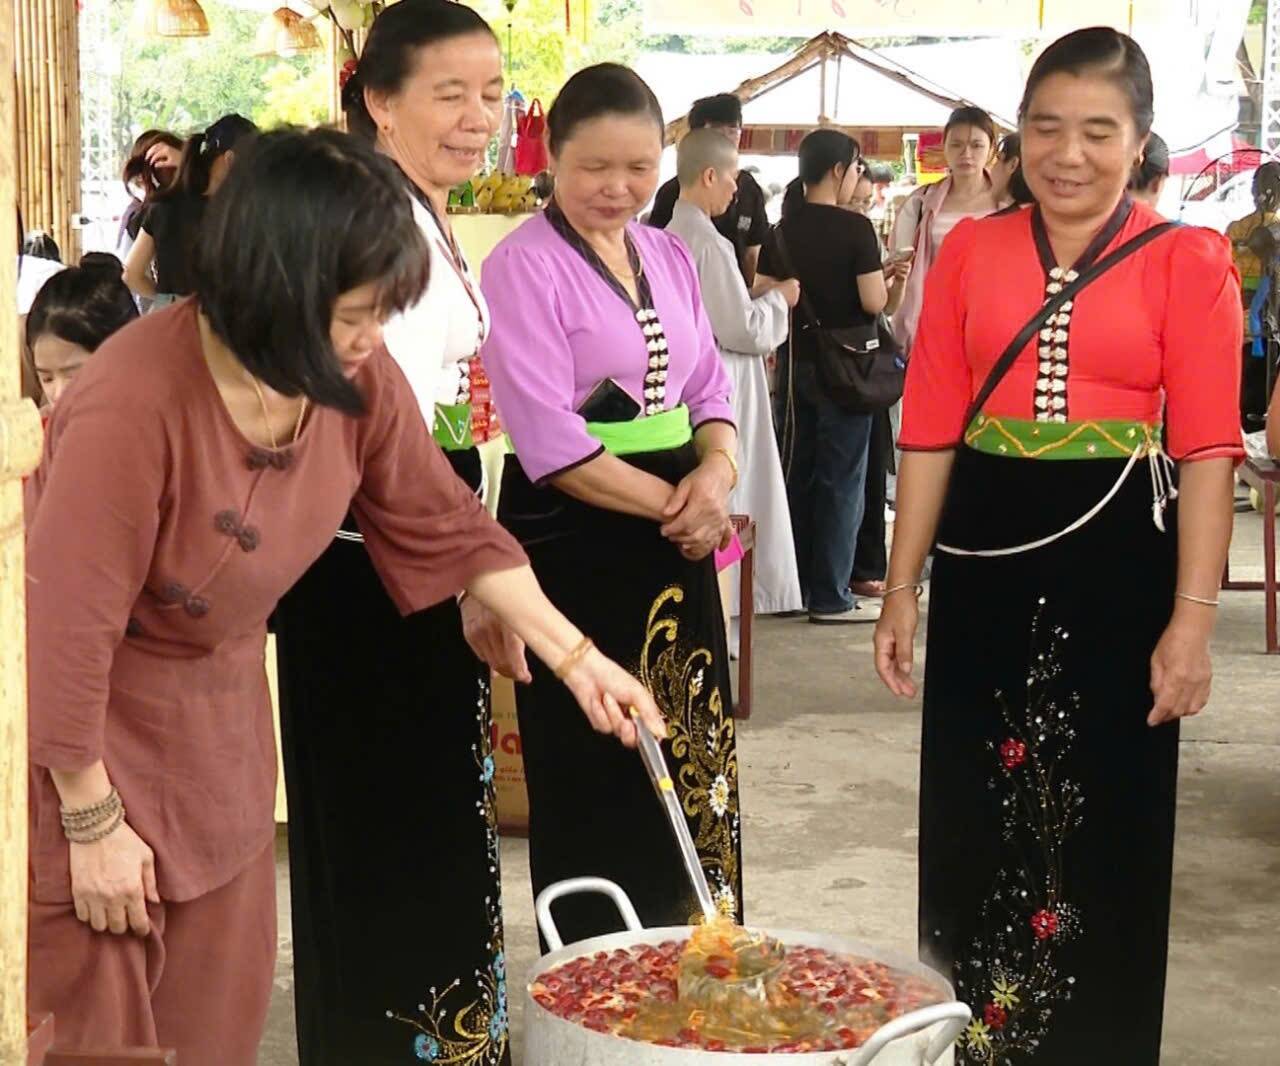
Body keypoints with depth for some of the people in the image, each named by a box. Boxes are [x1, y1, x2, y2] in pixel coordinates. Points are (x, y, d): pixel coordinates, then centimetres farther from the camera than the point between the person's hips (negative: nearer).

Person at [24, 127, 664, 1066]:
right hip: (90, 733, -6)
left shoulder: (358, 379, -12)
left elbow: (449, 529, 3)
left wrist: (576, 656, 1)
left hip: (221, 713, 6)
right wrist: (95, 824, -16)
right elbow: (67, 634, -25)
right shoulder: (135, 402, -32)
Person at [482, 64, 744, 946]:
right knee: (598, 777, 0)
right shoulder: (525, 267, -10)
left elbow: (708, 387, 12)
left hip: (676, 539, 7)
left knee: (691, 761, 11)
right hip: (577, 545, -7)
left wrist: (718, 472, -9)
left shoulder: (670, 257, 11)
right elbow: (549, 441, -17)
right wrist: (672, 504, -16)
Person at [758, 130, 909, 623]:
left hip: (795, 360, 6)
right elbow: (874, 302, -17)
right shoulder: (855, 228, -14)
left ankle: (794, 584, 22)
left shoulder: (782, 230, 4)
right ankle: (830, 596, 5)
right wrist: (891, 278, 3)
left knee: (796, 473, 15)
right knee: (841, 480, 2)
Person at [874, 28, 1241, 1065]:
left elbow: (1207, 447, -8)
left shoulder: (1188, 261, -3)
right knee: (976, 816, 11)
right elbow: (931, 428, 5)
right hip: (985, 553, 3)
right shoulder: (969, 252, 5)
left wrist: (1192, 616, -14)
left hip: (1117, 556, -2)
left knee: (1105, 824, 7)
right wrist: (903, 587, 4)